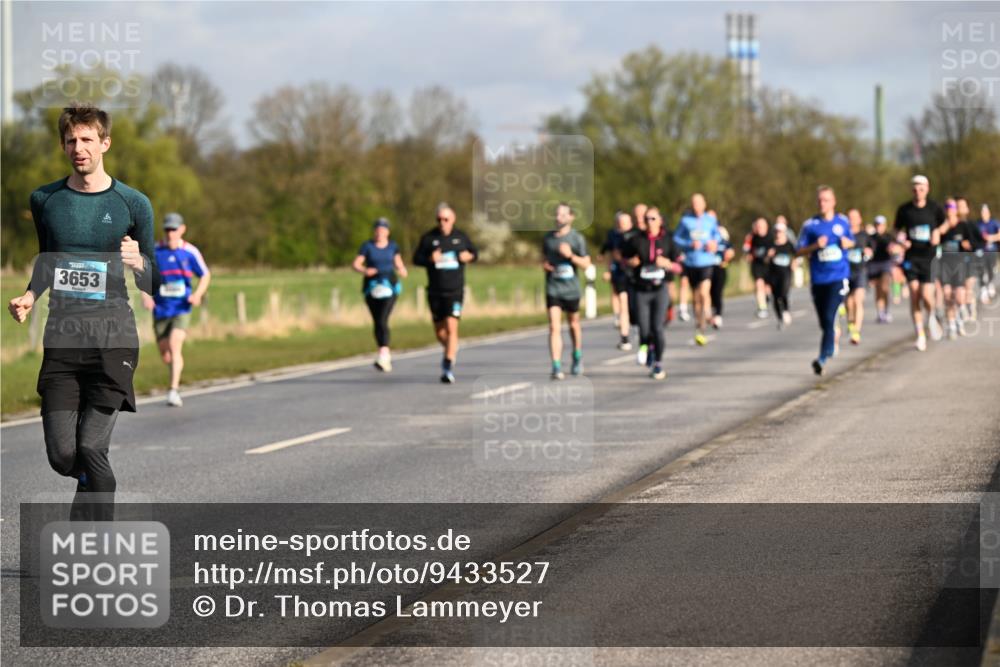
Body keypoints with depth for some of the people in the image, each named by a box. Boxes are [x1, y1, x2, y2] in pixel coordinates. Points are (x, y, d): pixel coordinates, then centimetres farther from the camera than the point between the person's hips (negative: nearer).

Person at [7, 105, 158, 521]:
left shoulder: (132, 204, 2)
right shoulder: (45, 201, 9)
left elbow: (153, 286, 7)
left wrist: (139, 263, -15)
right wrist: (29, 296, 7)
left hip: (114, 338, -3)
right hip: (62, 341, 3)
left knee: (91, 450, -12)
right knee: (62, 455, -3)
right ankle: (101, 486, 30)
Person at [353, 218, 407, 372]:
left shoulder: (392, 246, 5)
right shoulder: (367, 246, 0)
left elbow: (398, 262, 16)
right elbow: (355, 264, -6)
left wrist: (402, 270, -6)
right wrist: (364, 270, -26)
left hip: (389, 285, -1)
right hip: (372, 287, 1)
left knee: (382, 320, -17)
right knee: (377, 322, 7)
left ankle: (383, 356, -25)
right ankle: (386, 353, 25)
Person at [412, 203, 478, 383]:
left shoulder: (461, 237, 5)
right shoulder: (429, 238, 1)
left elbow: (474, 253, 17)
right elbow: (416, 258, 1)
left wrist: (469, 256, -6)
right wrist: (430, 259, -18)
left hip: (455, 291, -1)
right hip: (435, 292, 2)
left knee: (451, 327, -15)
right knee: (439, 331, 9)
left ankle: (449, 367, -14)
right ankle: (451, 349, 41)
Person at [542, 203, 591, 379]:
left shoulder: (577, 238, -3)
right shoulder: (548, 237, 7)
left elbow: (586, 264, -5)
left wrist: (570, 255, -21)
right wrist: (544, 265, -1)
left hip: (571, 289, -1)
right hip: (552, 289, 1)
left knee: (573, 324, 16)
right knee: (554, 327, -11)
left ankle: (577, 357, 41)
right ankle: (556, 367, -16)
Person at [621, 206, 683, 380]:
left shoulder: (668, 241, 0)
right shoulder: (636, 240, 1)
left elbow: (678, 267, 5)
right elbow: (625, 259, 15)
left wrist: (667, 263, -15)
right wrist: (631, 262, -7)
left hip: (660, 289, -1)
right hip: (642, 290, 1)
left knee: (657, 328, -10)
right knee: (644, 331, -3)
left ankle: (658, 364, 6)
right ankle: (648, 347, 33)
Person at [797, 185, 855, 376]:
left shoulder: (842, 221, 5)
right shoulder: (810, 225, 1)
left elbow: (851, 242, 20)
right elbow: (800, 251, 1)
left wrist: (847, 243, -2)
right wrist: (815, 246, -15)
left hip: (838, 277, -2)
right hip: (818, 279, 2)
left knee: (829, 317, -17)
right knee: (824, 322, 9)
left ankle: (823, 357, -18)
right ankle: (833, 341, 37)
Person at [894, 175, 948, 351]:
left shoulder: (935, 208, -1)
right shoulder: (904, 209, 1)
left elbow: (944, 224, 16)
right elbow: (897, 228, 15)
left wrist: (937, 233, -4)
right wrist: (901, 239, -5)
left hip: (929, 257, -1)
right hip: (911, 257, 1)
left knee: (927, 296, -11)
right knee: (914, 295, -5)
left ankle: (931, 316, 24)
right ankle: (920, 335, 5)